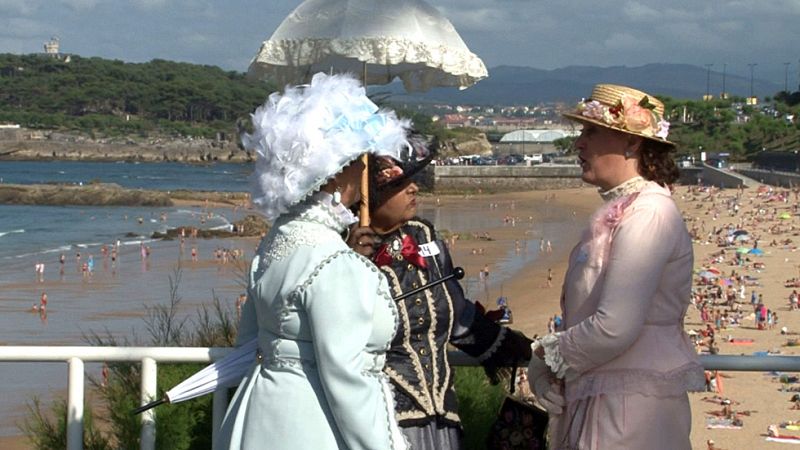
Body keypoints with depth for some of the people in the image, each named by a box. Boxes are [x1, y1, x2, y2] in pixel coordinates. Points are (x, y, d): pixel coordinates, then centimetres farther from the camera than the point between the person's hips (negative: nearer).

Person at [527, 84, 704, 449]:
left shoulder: (648, 214, -17)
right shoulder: (617, 210, 15)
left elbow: (614, 328, -25)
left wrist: (551, 355, -8)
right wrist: (544, 369, 0)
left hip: (631, 406, -9)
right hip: (595, 398, 9)